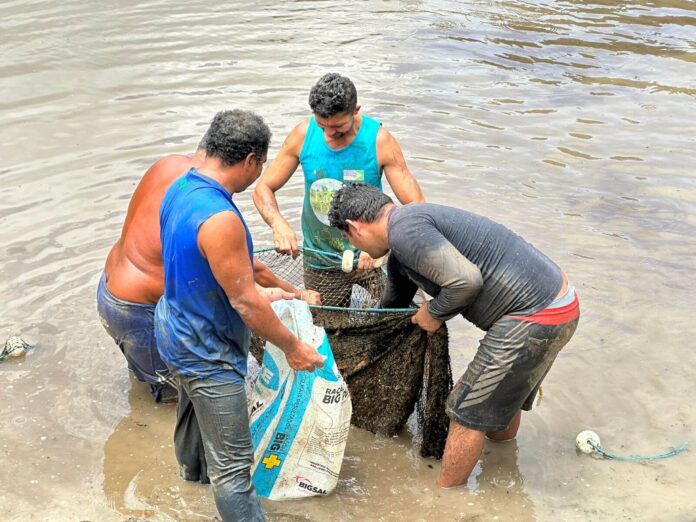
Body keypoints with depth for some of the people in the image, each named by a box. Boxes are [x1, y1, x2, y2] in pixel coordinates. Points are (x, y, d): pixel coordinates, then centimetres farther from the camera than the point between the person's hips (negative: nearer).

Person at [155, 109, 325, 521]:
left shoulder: (181, 189, -4)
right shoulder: (220, 219, -34)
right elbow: (245, 303, -27)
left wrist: (260, 293, 17)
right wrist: (292, 347, -13)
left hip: (177, 331, 11)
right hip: (207, 355, -11)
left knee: (193, 409, 36)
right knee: (233, 464, 2)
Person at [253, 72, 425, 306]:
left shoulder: (379, 140, -16)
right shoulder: (303, 135, -9)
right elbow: (263, 188, -2)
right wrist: (278, 224, -24)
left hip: (369, 253, -2)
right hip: (320, 258, 2)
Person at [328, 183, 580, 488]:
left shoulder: (404, 229, -16)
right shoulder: (399, 257, 17)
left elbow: (466, 280, -26)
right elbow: (390, 311, 33)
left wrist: (434, 313, -7)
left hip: (536, 318, -10)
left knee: (466, 412, 3)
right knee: (502, 395, 30)